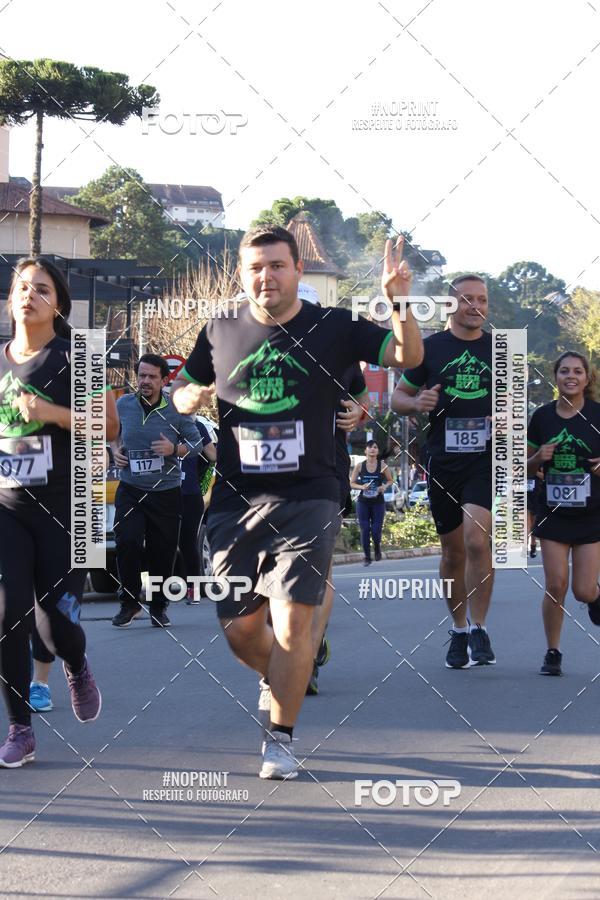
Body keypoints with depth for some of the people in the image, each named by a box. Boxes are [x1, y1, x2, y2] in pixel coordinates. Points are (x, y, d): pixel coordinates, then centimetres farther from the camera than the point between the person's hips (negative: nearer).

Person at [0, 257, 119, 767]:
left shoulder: (74, 357, -4)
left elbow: (110, 425, -9)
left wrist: (53, 413, -19)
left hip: (64, 510, -3)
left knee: (56, 625, -5)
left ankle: (78, 668, 32)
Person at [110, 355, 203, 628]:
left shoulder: (176, 410, -6)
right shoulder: (123, 405, 0)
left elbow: (196, 443, 2)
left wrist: (174, 449, -16)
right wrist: (116, 450, 1)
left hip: (166, 492, 0)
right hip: (130, 490, 0)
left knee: (163, 552, 4)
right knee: (127, 542, -18)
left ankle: (158, 607, 25)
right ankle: (129, 602, 0)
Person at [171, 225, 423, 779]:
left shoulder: (333, 327, 1)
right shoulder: (220, 332, 7)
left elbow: (408, 357, -3)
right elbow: (181, 392, 19)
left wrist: (399, 302, -20)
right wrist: (194, 396, -5)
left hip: (309, 499, -3)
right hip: (236, 500, 3)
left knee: (293, 621, -11)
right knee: (239, 626, 7)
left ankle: (280, 739, 2)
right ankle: (283, 683, 39)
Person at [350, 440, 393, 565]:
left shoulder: (383, 466, -3)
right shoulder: (359, 466, -2)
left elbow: (389, 480, 9)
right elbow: (352, 483, 3)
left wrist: (384, 487, -12)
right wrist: (362, 487, -17)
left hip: (378, 503, 0)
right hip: (363, 503, 0)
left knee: (376, 531, -3)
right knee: (364, 530, -3)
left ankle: (377, 548, 30)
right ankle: (367, 557, 10)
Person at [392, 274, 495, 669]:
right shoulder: (430, 348, 5)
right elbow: (398, 396, 10)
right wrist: (416, 404, -12)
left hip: (486, 458, -1)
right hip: (442, 460, 1)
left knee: (477, 540, -18)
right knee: (453, 550, 9)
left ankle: (478, 630, -5)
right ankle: (459, 631, 24)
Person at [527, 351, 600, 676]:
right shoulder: (543, 416, 1)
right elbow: (527, 465, 11)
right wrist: (539, 457, -11)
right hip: (553, 513, 2)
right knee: (555, 585, -4)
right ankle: (553, 653, 11)